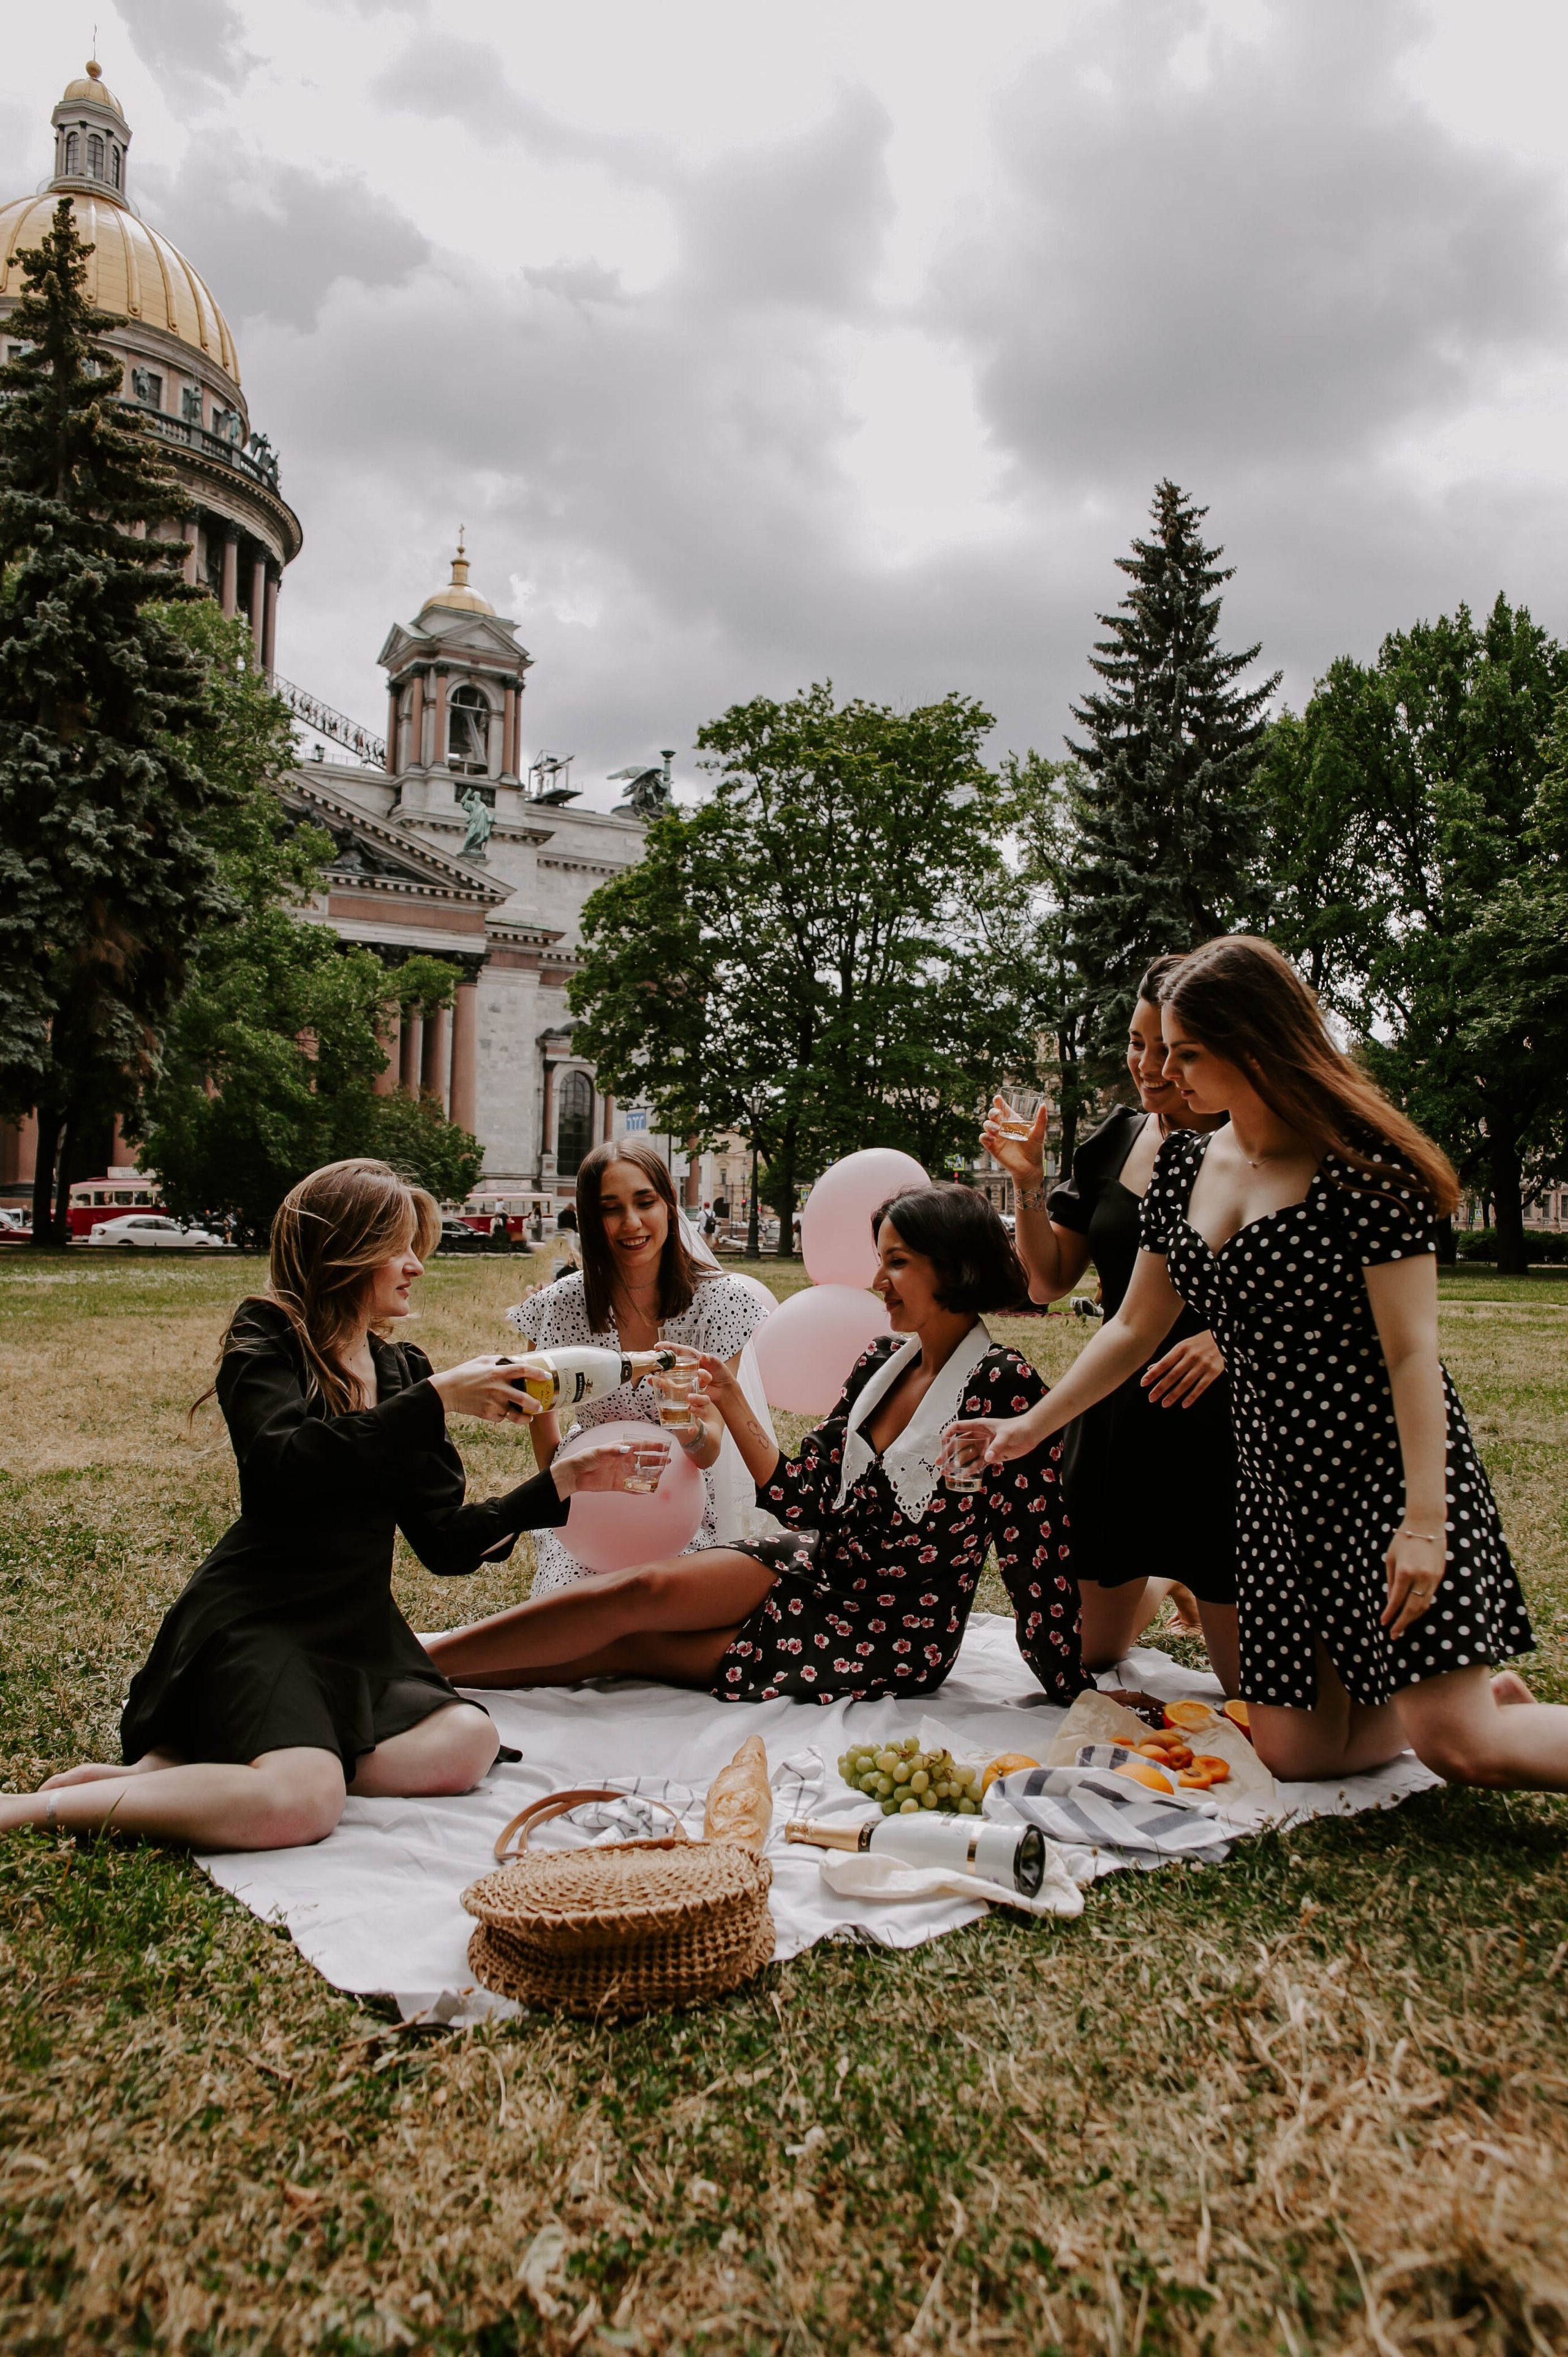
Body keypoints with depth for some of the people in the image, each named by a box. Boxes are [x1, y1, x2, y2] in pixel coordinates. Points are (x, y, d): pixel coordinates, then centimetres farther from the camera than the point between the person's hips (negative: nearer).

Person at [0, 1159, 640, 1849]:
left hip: (360, 1628, 7)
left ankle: (174, 1768, -10)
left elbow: (446, 1542, 9)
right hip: (256, 1619, -7)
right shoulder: (265, 1339, -4)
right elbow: (287, 1463, -26)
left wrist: (561, 1483, -3)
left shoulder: (403, 1368, 12)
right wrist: (436, 1399, -25)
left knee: (466, 1742, -19)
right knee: (302, 1804, -30)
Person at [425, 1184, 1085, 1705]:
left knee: (630, 1644, -14)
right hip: (819, 1568, 6)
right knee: (643, 1587, -17)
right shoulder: (882, 1362, 3)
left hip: (894, 1641, -6)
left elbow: (1036, 1551, -16)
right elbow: (802, 1497, 2)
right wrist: (730, 1399, -5)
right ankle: (416, 1661, -9)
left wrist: (1074, 1694, -14)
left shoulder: (1004, 1386, -18)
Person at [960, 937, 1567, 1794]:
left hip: (1389, 1468, -6)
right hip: (1275, 1481, 7)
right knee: (1295, 1750, 7)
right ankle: (1486, 1696, 27)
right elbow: (1133, 1328, 13)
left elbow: (1411, 1349, -15)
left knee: (1455, 1745, -13)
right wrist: (1033, 1425, 10)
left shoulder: (1359, 1160, -13)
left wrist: (1425, 1518, -21)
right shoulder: (1185, 1165, 6)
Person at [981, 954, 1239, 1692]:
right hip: (1116, 1415, 5)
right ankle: (1162, 1583, 47)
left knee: (1247, 1681, 5)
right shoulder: (1113, 1142, 5)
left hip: (1219, 1418, -5)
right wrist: (1028, 1184, -7)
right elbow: (1047, 1282, 8)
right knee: (1084, 1654, 17)